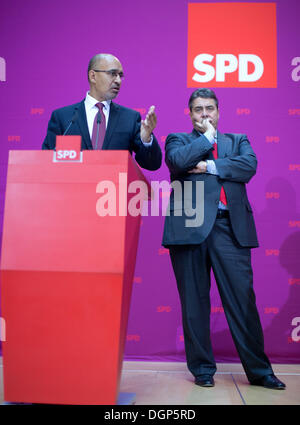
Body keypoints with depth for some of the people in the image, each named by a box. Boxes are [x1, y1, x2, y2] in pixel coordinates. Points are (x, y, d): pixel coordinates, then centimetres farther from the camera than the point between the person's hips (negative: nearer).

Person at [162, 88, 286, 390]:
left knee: (242, 300, 0)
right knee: (194, 302, 4)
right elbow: (178, 161, -8)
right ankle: (202, 368, 18)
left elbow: (248, 166, -1)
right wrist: (208, 136, 3)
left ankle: (258, 370, 12)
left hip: (230, 228, 1)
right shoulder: (178, 139, 15)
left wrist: (208, 166, -5)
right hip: (189, 226, -1)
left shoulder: (238, 141, 21)